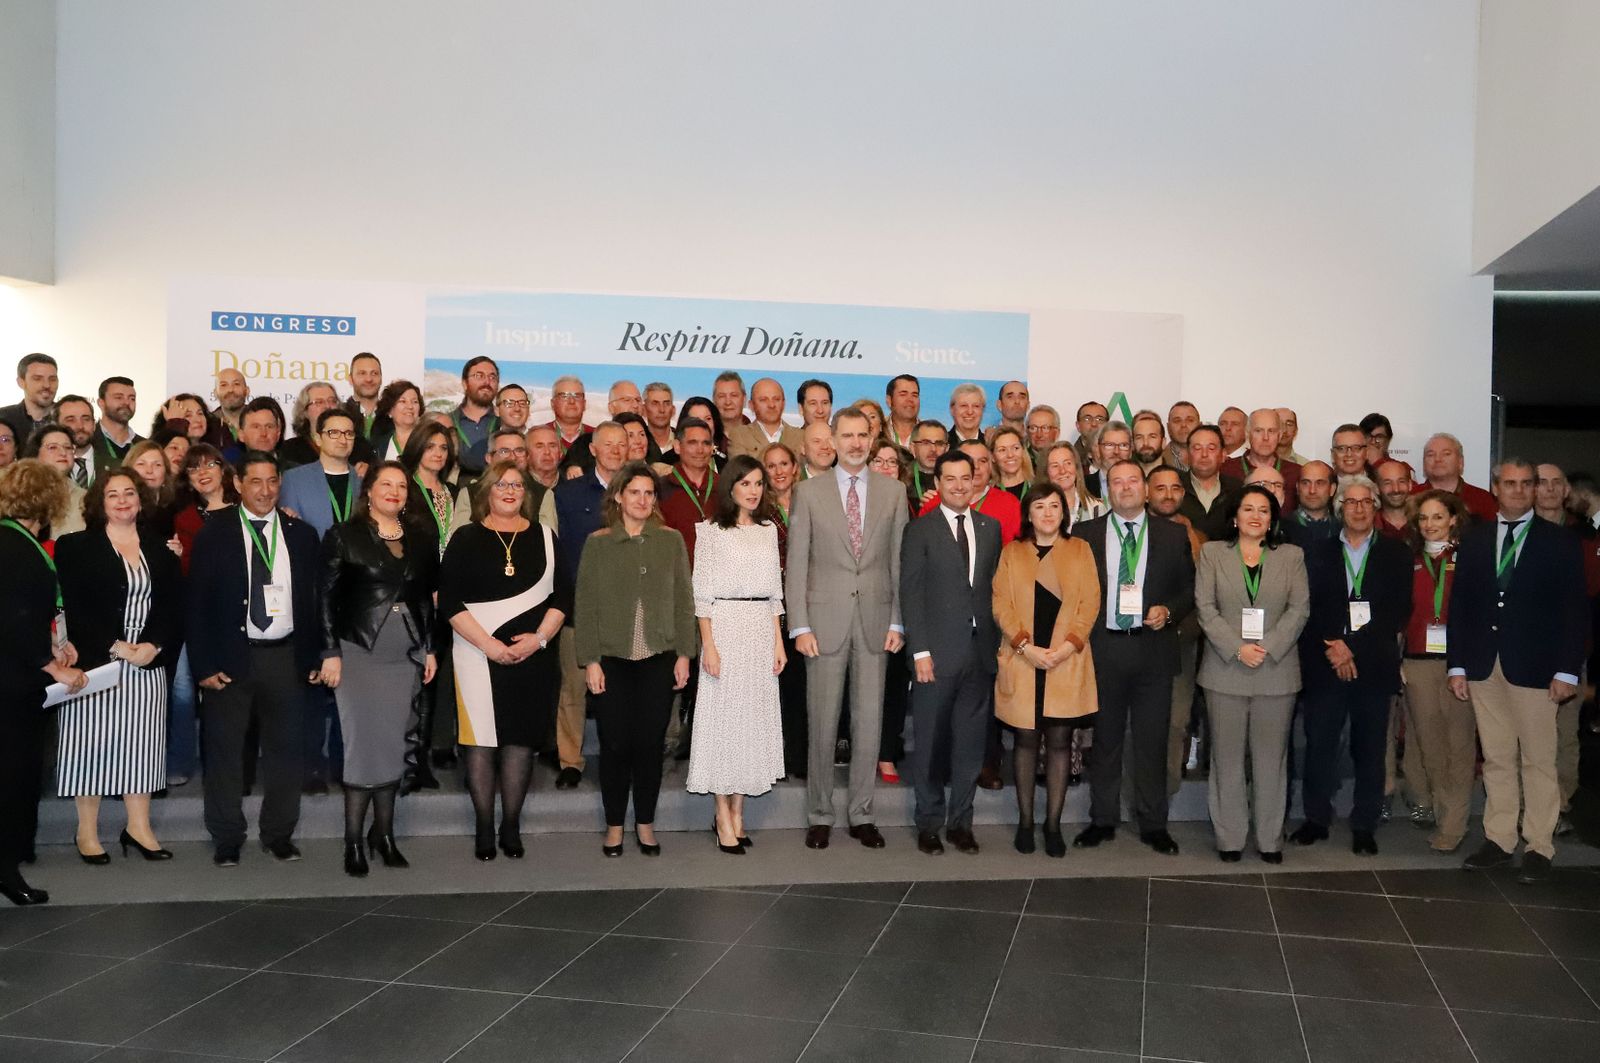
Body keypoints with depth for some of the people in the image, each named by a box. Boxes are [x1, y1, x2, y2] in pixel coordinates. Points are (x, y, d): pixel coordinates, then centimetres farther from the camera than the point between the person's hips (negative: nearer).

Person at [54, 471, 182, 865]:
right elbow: (75, 607, -7)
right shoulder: (77, 547, 1)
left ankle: (139, 827, 12)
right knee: (93, 740, 0)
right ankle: (87, 832, 9)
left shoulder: (159, 546, 11)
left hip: (148, 661, 3)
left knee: (141, 742, 5)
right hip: (96, 660, -3)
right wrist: (114, 646, -15)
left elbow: (174, 602, 5)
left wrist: (154, 645, -9)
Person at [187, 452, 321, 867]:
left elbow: (314, 600, 8)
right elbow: (197, 604, -1)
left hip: (287, 657, 2)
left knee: (284, 749, 8)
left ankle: (279, 833, 20)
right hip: (231, 659, -2)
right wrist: (205, 665, -7)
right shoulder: (214, 535, 1)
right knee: (225, 751, 4)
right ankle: (227, 839, 17)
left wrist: (312, 658, 3)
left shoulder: (301, 535, 7)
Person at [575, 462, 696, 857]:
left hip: (658, 660, 1)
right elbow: (585, 605, 0)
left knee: (650, 743, 4)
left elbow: (683, 601, 6)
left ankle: (645, 823, 20)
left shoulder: (671, 540, 4)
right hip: (612, 660, -1)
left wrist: (683, 654, 1)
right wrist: (590, 660, -5)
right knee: (615, 744, 2)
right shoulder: (598, 543, 1)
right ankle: (614, 825, 18)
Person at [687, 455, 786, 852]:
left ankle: (738, 812, 15)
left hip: (762, 629, 5)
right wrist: (708, 645, -12)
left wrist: (779, 641, 9)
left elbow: (775, 589, 15)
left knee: (755, 715, 6)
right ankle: (724, 817, 5)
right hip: (725, 625, -5)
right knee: (724, 715, -2)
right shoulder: (712, 529, -2)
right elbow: (702, 591, -5)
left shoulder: (768, 529, 12)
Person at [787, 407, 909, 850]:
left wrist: (897, 622, 1)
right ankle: (819, 816, 17)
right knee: (822, 723, 4)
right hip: (825, 621, -1)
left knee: (870, 721, 6)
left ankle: (861, 815, 18)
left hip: (875, 620, 2)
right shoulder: (809, 492, 2)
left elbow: (899, 561, 7)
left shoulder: (892, 492, 7)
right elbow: (796, 564, 0)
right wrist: (800, 626, -7)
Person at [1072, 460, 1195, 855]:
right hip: (1102, 646, 0)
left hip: (1153, 648, 0)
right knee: (1104, 739, 9)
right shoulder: (1085, 534, 5)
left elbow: (1190, 588, 9)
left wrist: (1168, 611, -9)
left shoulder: (1173, 536, 6)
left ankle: (1153, 825, 18)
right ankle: (1103, 820, 21)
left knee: (1152, 741, 6)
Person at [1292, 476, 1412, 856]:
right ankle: (1316, 819, 15)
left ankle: (1364, 827, 14)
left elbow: (1399, 611, -3)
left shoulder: (1395, 553, 6)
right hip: (1325, 665, 1)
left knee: (1370, 749, 4)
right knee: (1319, 745, 2)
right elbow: (1308, 609, 3)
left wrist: (1353, 646, -11)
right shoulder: (1319, 553, 9)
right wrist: (1329, 649, -11)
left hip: (1373, 666, 0)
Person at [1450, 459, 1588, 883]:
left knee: (1538, 761, 3)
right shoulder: (1474, 540, 9)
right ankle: (1498, 840, 18)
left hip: (1535, 669, -3)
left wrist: (1568, 671, -9)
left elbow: (1574, 610, -2)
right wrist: (1457, 665, 3)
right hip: (1484, 668, 3)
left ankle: (1538, 847, 11)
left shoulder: (1559, 542, 1)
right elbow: (1459, 605, 8)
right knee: (1496, 760, 10)